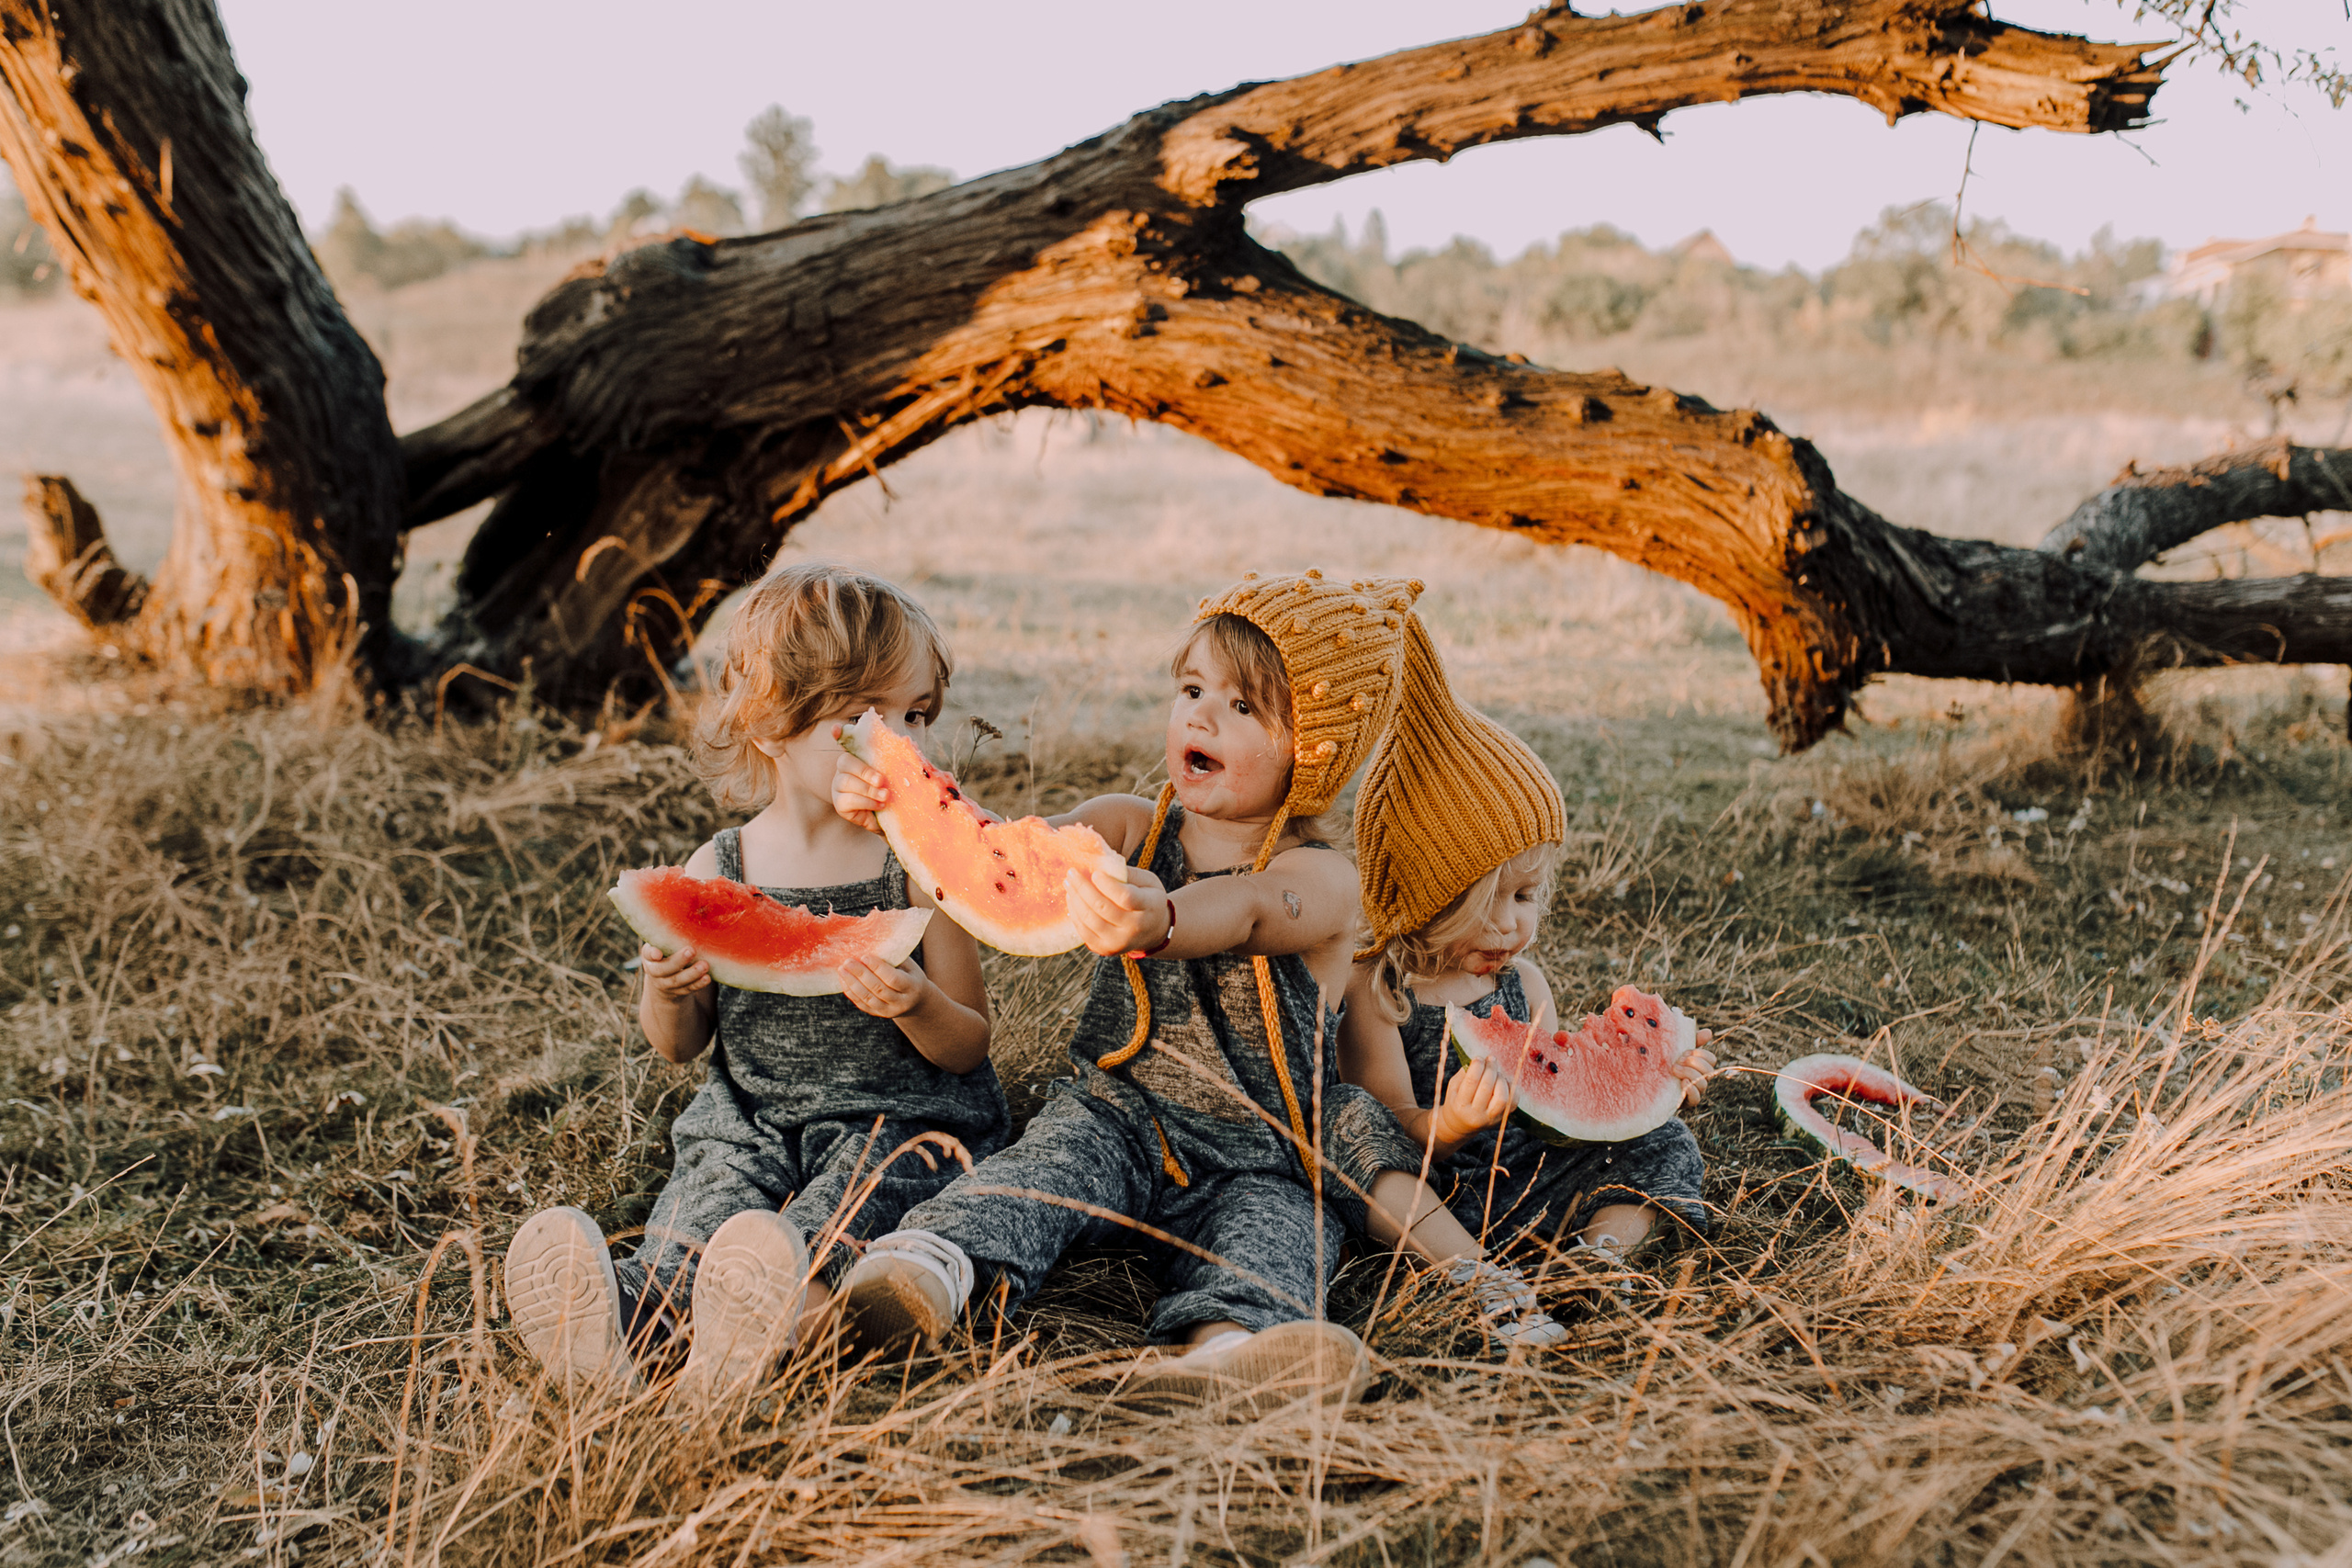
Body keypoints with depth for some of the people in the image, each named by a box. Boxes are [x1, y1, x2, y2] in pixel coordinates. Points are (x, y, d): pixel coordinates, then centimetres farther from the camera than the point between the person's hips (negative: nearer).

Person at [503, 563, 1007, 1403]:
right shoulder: (718, 874, 3)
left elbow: (970, 1046, 1)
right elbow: (680, 1045, 12)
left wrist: (917, 1007, -23)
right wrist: (667, 993, -12)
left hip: (901, 1118, -2)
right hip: (753, 1118, 2)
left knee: (855, 1190, -35)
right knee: (704, 1205, -30)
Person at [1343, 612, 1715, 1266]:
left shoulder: (1522, 984, 8)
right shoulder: (1373, 993, -15)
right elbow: (1390, 1127, -18)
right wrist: (1449, 1126, -40)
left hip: (1527, 1185, 6)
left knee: (1664, 1145, -2)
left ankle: (1606, 1246, -18)